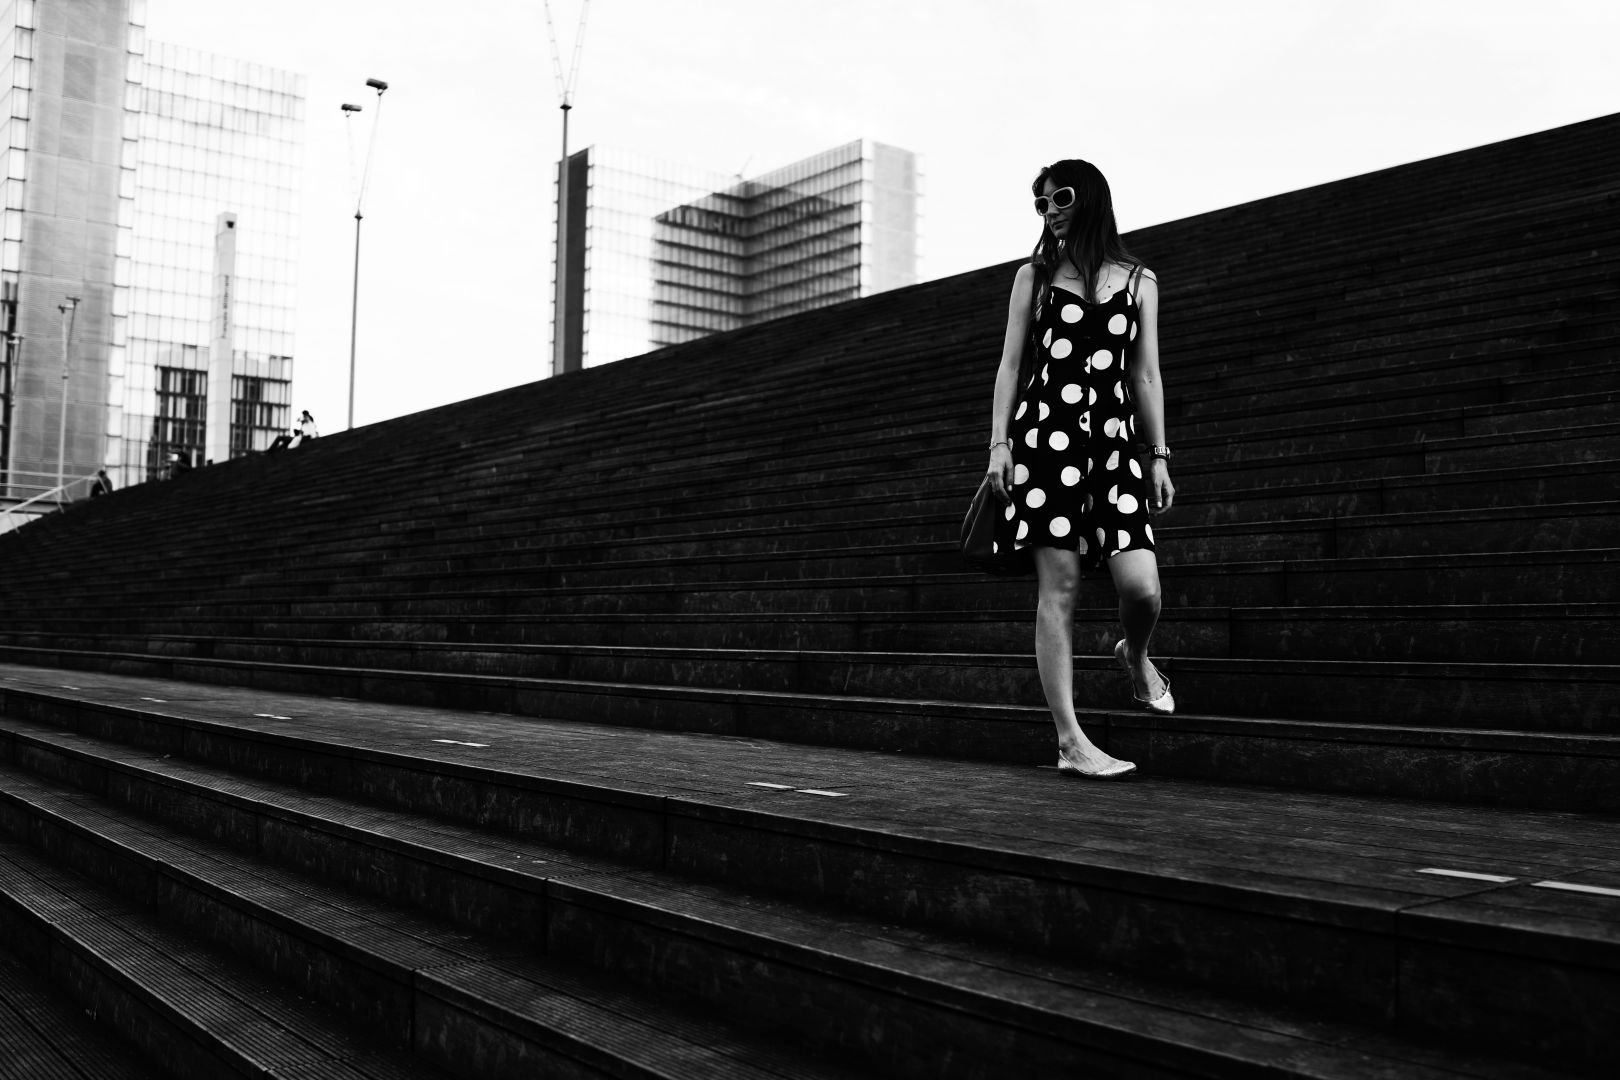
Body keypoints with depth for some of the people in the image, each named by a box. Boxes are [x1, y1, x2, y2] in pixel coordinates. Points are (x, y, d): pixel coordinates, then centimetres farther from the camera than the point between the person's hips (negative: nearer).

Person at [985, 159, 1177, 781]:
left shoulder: (1139, 281, 16)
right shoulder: (1034, 275, 12)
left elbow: (1146, 373, 15)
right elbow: (1010, 363, 9)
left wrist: (1160, 455, 10)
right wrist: (999, 442, -1)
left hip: (1115, 436, 1)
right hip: (1045, 431, -1)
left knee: (1141, 585, -13)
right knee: (1059, 586, -7)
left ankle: (1135, 656, 24)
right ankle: (1071, 742, -2)